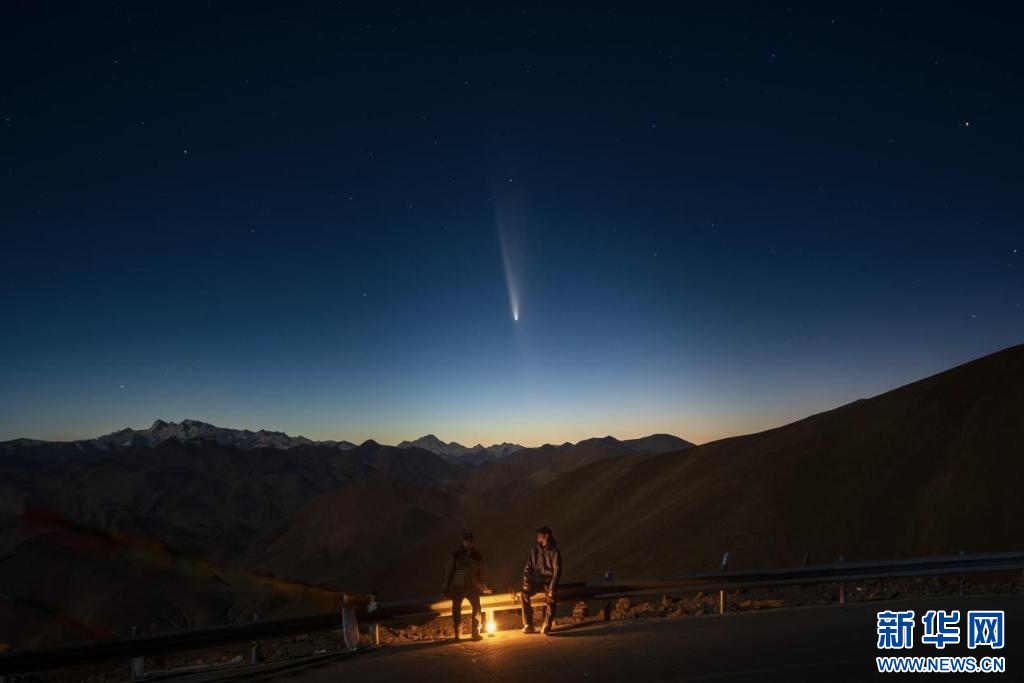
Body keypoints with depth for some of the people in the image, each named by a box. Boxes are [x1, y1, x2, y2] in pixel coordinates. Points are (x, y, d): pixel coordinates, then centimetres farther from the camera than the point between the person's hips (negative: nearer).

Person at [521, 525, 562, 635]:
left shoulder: (554, 551, -5)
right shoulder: (535, 550, 7)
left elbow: (557, 571, -11)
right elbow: (528, 567, 8)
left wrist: (552, 587, -22)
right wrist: (526, 580, -9)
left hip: (549, 580, -3)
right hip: (536, 580, 3)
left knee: (551, 598, -33)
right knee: (525, 593, -25)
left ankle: (547, 626, -19)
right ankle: (528, 625, -21)